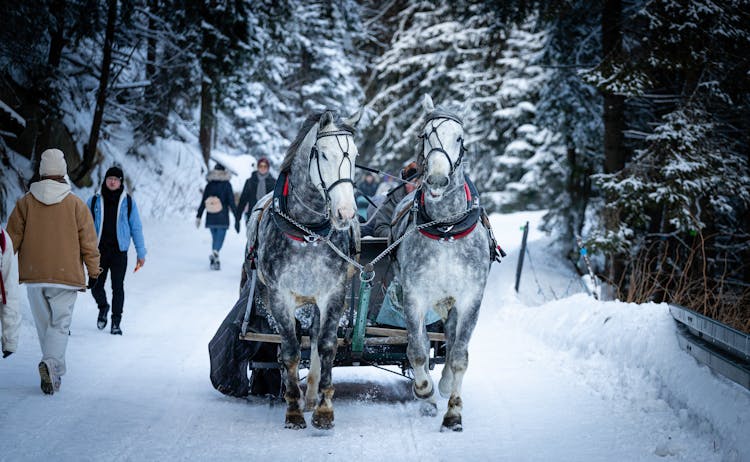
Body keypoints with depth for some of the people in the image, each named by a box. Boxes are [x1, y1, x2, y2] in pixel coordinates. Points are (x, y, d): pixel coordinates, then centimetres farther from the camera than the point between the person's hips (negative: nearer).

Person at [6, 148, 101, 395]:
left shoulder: (25, 203, 1)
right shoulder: (76, 204, -4)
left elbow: (12, 238, 4)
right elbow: (88, 242, -1)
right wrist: (94, 271, 9)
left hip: (34, 276, 2)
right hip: (66, 274, -2)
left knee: (44, 325, 14)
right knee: (60, 325, 0)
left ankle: (55, 373, 20)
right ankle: (51, 364, -23)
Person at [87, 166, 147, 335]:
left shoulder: (128, 201, 2)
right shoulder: (95, 201, 4)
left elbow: (136, 227, 6)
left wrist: (141, 253, 2)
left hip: (119, 251, -1)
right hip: (99, 251, 1)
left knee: (118, 287, -2)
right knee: (96, 287, 0)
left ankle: (116, 322, 10)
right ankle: (103, 308, 31)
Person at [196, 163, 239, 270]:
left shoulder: (209, 185, 3)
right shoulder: (226, 185, -5)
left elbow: (203, 202, 4)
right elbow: (231, 202, -6)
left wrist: (198, 217, 10)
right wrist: (236, 217, -2)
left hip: (211, 218, 3)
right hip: (222, 217, -3)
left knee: (215, 237, 15)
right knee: (220, 237, -5)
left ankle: (214, 262, 14)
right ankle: (215, 251, -35)